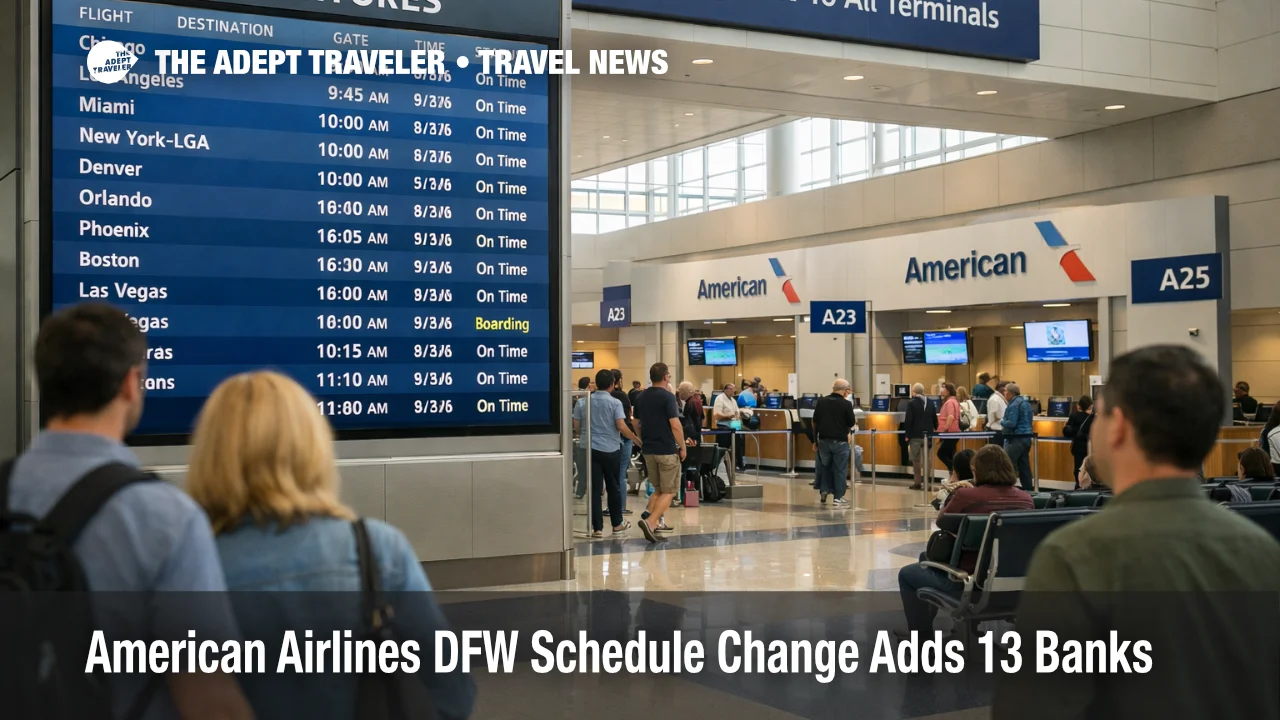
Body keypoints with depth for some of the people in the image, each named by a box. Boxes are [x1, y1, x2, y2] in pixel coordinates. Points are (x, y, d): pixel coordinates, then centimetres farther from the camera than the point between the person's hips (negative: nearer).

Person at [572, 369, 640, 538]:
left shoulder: (584, 402, 5)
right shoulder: (615, 403, -6)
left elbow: (577, 427, 10)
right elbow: (621, 427, -15)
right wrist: (636, 439, -1)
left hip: (591, 449, 2)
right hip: (611, 450, -2)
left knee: (594, 489, 1)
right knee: (613, 487, 11)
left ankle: (597, 528, 0)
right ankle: (617, 524, 23)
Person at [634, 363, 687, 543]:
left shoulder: (641, 397, 7)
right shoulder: (668, 396, -13)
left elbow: (637, 424, 14)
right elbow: (675, 425, -17)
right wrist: (682, 447, -7)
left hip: (648, 449, 7)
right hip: (667, 450, -6)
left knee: (658, 489, 20)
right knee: (669, 491, 0)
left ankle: (648, 514, 1)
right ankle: (650, 521, -16)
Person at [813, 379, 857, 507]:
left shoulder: (821, 402, 2)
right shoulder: (846, 404, -10)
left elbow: (815, 422, 6)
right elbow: (851, 423, -5)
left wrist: (815, 441, 14)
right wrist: (854, 421, 19)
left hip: (824, 440, 4)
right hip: (840, 441, -4)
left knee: (824, 466, 21)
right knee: (839, 469, 4)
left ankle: (824, 490, 15)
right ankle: (838, 497, 6)